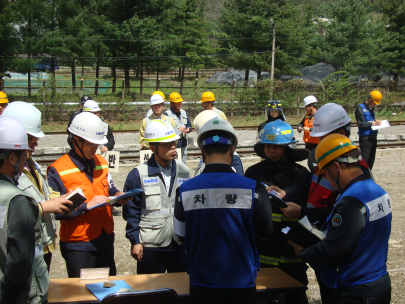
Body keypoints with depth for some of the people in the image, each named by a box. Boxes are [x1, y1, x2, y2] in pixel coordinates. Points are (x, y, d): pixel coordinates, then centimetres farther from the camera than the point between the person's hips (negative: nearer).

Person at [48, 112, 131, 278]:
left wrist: (117, 196, -1)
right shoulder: (58, 170, -13)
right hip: (78, 246, -6)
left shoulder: (101, 163, 9)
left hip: (106, 241, 6)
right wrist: (86, 206, -21)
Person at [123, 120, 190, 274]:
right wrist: (135, 241, -7)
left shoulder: (183, 171, 5)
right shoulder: (138, 174, -7)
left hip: (180, 244, 3)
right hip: (150, 246, -3)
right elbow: (131, 211, -4)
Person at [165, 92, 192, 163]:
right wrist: (178, 130, -17)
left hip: (183, 144, 7)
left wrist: (188, 129, -6)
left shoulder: (184, 112, 16)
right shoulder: (167, 114, -8)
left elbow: (189, 125, 18)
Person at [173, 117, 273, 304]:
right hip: (241, 283, -1)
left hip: (201, 283, 1)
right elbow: (264, 233, 0)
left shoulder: (185, 191, -11)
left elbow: (180, 236, 3)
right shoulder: (253, 189, -15)